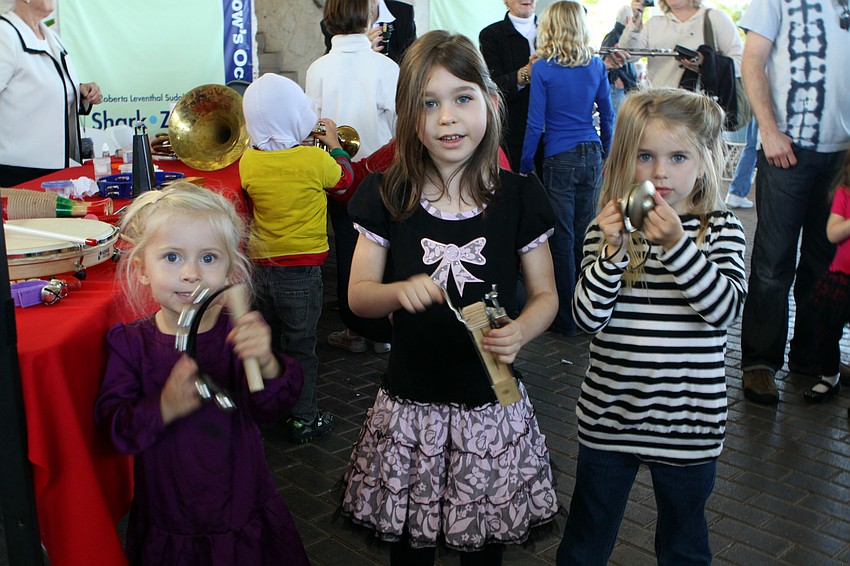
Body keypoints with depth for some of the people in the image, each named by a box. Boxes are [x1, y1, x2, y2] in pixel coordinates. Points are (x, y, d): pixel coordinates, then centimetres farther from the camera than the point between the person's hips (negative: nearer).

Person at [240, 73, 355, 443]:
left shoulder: (248, 162, -6)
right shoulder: (314, 159, -15)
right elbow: (344, 181, 5)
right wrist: (333, 142, 19)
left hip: (260, 267, 4)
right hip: (301, 270, -4)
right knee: (300, 347, 7)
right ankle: (303, 418, 16)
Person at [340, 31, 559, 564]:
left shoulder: (519, 197, -4)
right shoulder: (388, 198, -3)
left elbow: (546, 295, 3)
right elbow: (358, 295, 2)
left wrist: (520, 331, -19)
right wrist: (400, 291, -20)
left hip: (491, 402, 0)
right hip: (410, 403, 1)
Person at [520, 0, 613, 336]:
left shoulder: (543, 68, -7)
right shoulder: (596, 66, 5)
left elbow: (536, 124, -8)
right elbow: (608, 116, 9)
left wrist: (525, 166, 0)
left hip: (559, 159, -4)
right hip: (591, 156, 4)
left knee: (562, 238, 3)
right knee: (586, 234, 12)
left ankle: (566, 318, 10)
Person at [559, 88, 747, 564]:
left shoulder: (721, 229, -4)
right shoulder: (609, 228, -3)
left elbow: (726, 307, -20)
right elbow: (588, 318, -12)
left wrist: (676, 244, -30)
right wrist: (613, 250, -25)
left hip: (688, 425, 0)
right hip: (609, 416, 1)